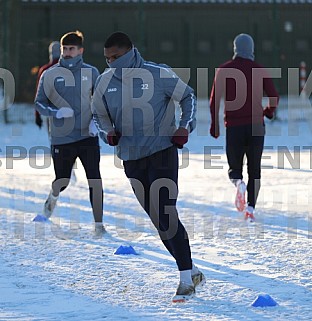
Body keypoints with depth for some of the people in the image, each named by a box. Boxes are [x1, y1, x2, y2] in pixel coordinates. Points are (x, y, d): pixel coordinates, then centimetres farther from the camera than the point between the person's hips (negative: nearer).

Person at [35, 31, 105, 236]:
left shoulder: (91, 73, 2)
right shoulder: (50, 75, 0)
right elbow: (39, 103, 4)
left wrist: (96, 120, -6)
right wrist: (56, 112, -15)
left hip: (88, 136, 0)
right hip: (62, 138, 0)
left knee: (95, 179, -11)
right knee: (63, 181, 12)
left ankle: (99, 223, -4)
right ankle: (54, 196, 48)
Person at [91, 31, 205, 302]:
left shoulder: (159, 74, -10)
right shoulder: (105, 81, 2)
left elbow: (188, 97, 3)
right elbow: (99, 114, 15)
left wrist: (185, 126, -10)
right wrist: (108, 132, -5)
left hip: (162, 151, -5)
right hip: (131, 158, 5)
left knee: (165, 216, -14)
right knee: (151, 220, 7)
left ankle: (187, 279, -7)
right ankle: (191, 271, 19)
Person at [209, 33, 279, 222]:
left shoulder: (224, 70, 1)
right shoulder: (260, 70, 2)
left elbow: (215, 99, -3)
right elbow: (274, 97, -1)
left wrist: (214, 125, 6)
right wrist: (269, 112, 20)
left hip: (233, 126, 0)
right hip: (256, 125, 0)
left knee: (235, 168, 12)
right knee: (254, 169, 10)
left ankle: (239, 183, -22)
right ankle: (251, 207, -3)